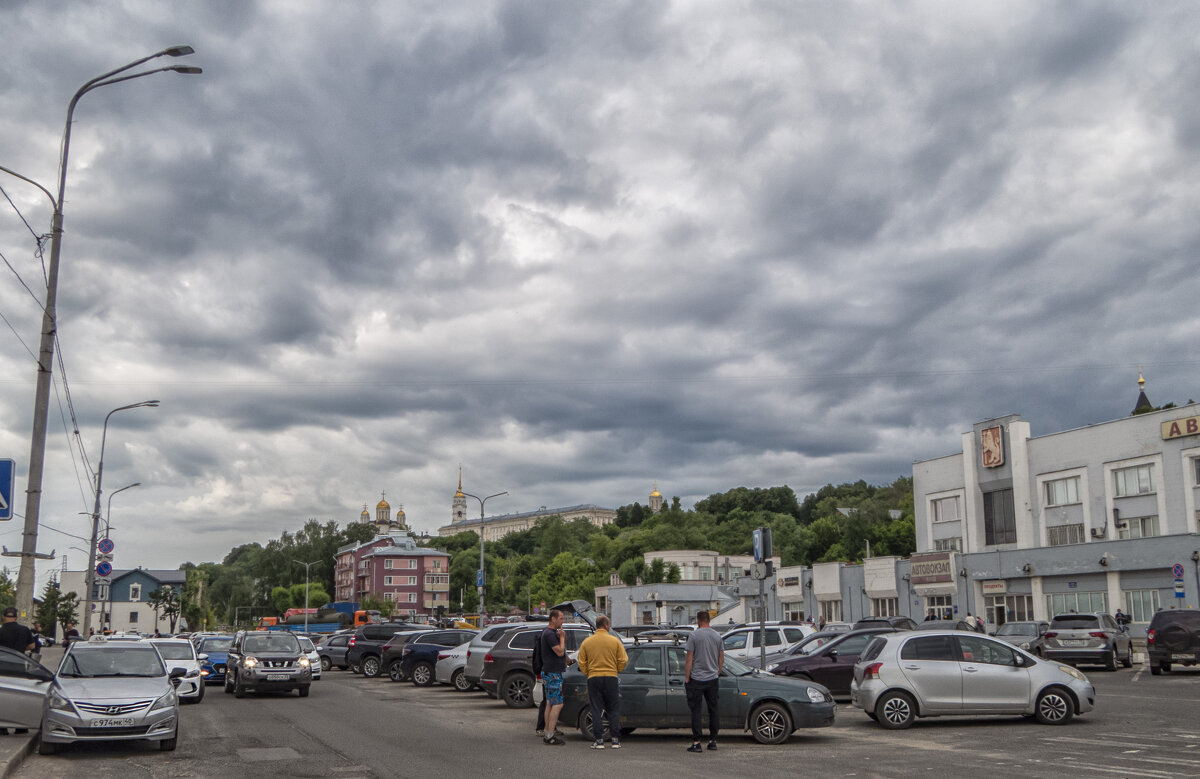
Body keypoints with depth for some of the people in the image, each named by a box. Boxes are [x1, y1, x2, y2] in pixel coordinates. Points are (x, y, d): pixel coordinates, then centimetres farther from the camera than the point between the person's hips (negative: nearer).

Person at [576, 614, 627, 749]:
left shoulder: (587, 642, 2)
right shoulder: (615, 641, -1)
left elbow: (581, 662, 3)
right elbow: (623, 660, -2)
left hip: (593, 679, 1)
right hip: (611, 678, -1)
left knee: (596, 710, 5)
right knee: (614, 710, 8)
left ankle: (598, 740, 3)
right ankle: (615, 740, 5)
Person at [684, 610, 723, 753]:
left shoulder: (694, 635, -9)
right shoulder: (717, 635, 6)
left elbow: (689, 658, -10)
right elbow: (721, 658, 11)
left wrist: (687, 677, -4)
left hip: (697, 679, -5)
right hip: (713, 679, 5)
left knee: (696, 710, -2)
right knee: (713, 709, 12)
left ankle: (696, 743, -5)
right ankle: (713, 740, 15)